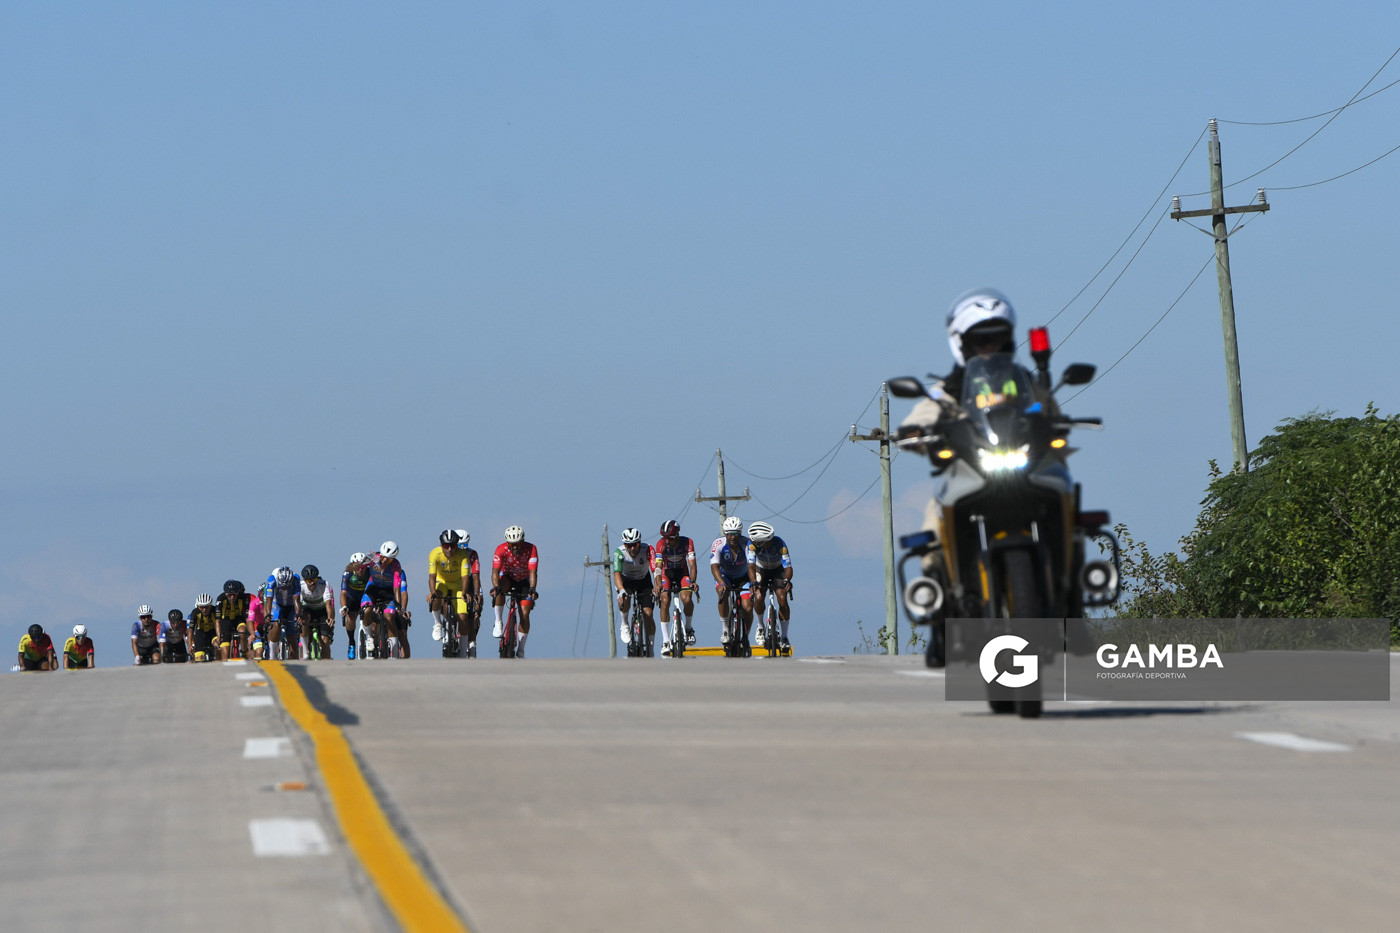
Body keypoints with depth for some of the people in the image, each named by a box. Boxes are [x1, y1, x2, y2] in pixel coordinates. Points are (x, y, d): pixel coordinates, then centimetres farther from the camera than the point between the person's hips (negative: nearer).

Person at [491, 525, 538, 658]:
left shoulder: (531, 549, -26)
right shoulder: (501, 549, -27)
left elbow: (533, 572, -34)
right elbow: (495, 571, -35)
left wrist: (532, 590, -51)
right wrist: (495, 587, -54)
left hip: (523, 582, 0)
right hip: (507, 578, 0)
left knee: (525, 614, -13)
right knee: (500, 589, -37)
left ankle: (521, 650, -2)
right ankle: (498, 623, -24)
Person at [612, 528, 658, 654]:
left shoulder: (648, 550, -29)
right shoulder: (619, 553, -29)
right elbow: (617, 573, -40)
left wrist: (657, 587, -58)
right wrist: (621, 591, -57)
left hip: (644, 581, 1)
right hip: (626, 581, -1)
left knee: (648, 615, -9)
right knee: (624, 600, -34)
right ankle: (625, 624, -8)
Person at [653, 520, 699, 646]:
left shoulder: (687, 543, -22)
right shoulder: (661, 544, -22)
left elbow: (692, 565, -27)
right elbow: (658, 567, -29)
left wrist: (693, 582, -45)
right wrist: (658, 584, -46)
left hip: (682, 573, 0)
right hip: (667, 573, 0)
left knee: (687, 599, -25)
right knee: (665, 600, -21)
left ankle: (689, 627, 4)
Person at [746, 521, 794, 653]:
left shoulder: (779, 544, -33)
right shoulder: (753, 544, -30)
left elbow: (788, 566, -37)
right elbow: (751, 565, -35)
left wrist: (787, 581, -56)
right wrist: (754, 583, -52)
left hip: (778, 570, -1)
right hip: (761, 570, 1)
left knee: (782, 599, -19)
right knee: (758, 597, -24)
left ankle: (784, 638, -7)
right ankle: (760, 627, 4)